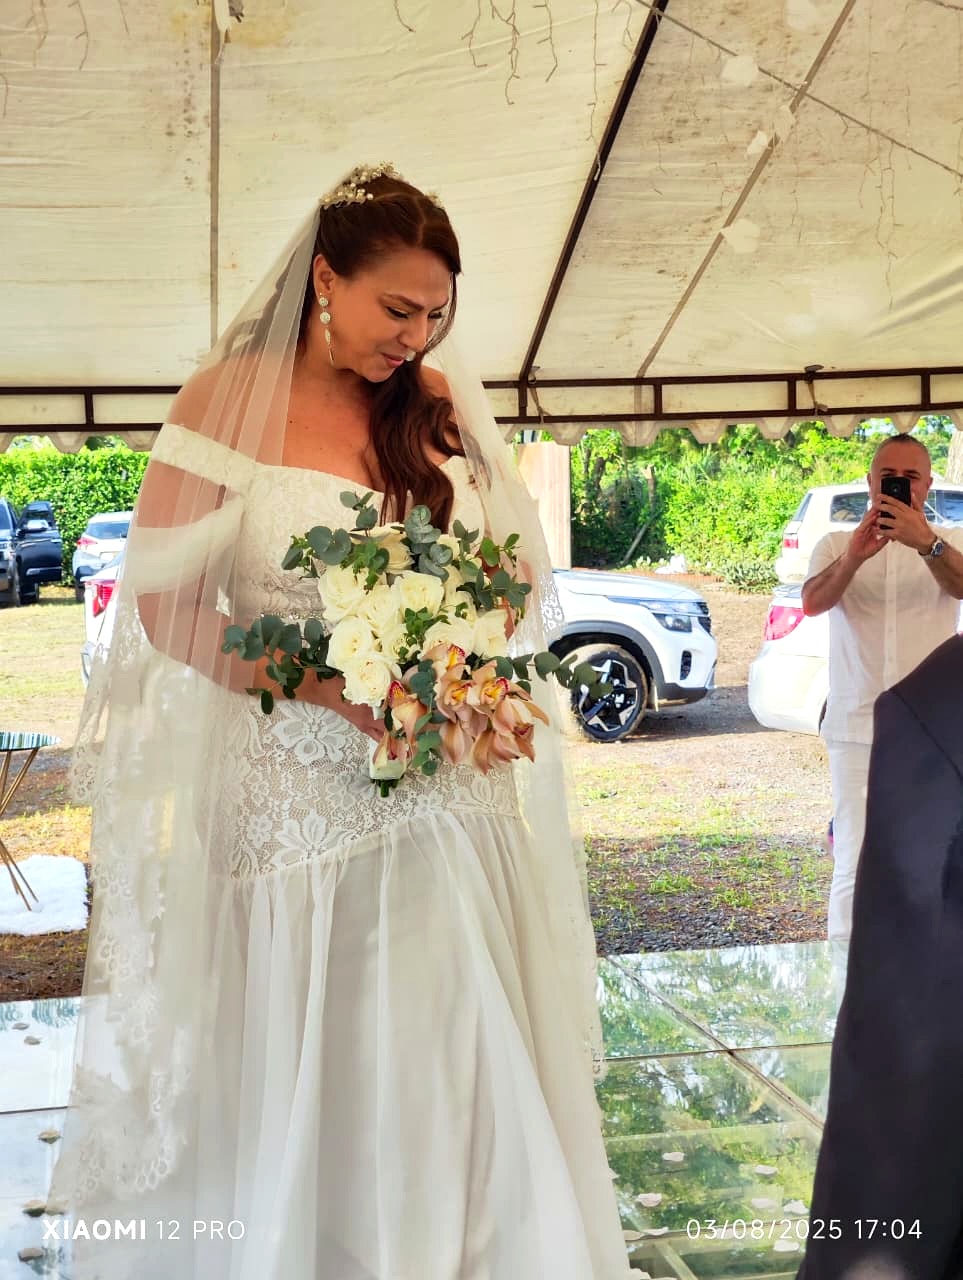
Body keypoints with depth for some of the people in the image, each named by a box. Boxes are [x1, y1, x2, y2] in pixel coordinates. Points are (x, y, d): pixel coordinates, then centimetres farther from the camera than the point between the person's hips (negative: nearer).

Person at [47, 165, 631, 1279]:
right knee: (291, 1095, 5)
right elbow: (165, 608, -7)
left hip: (438, 799, 4)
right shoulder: (229, 402, -5)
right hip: (293, 795, -3)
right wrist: (330, 690, -19)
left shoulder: (445, 402, 7)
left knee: (447, 1081, 7)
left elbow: (521, 572, 13)